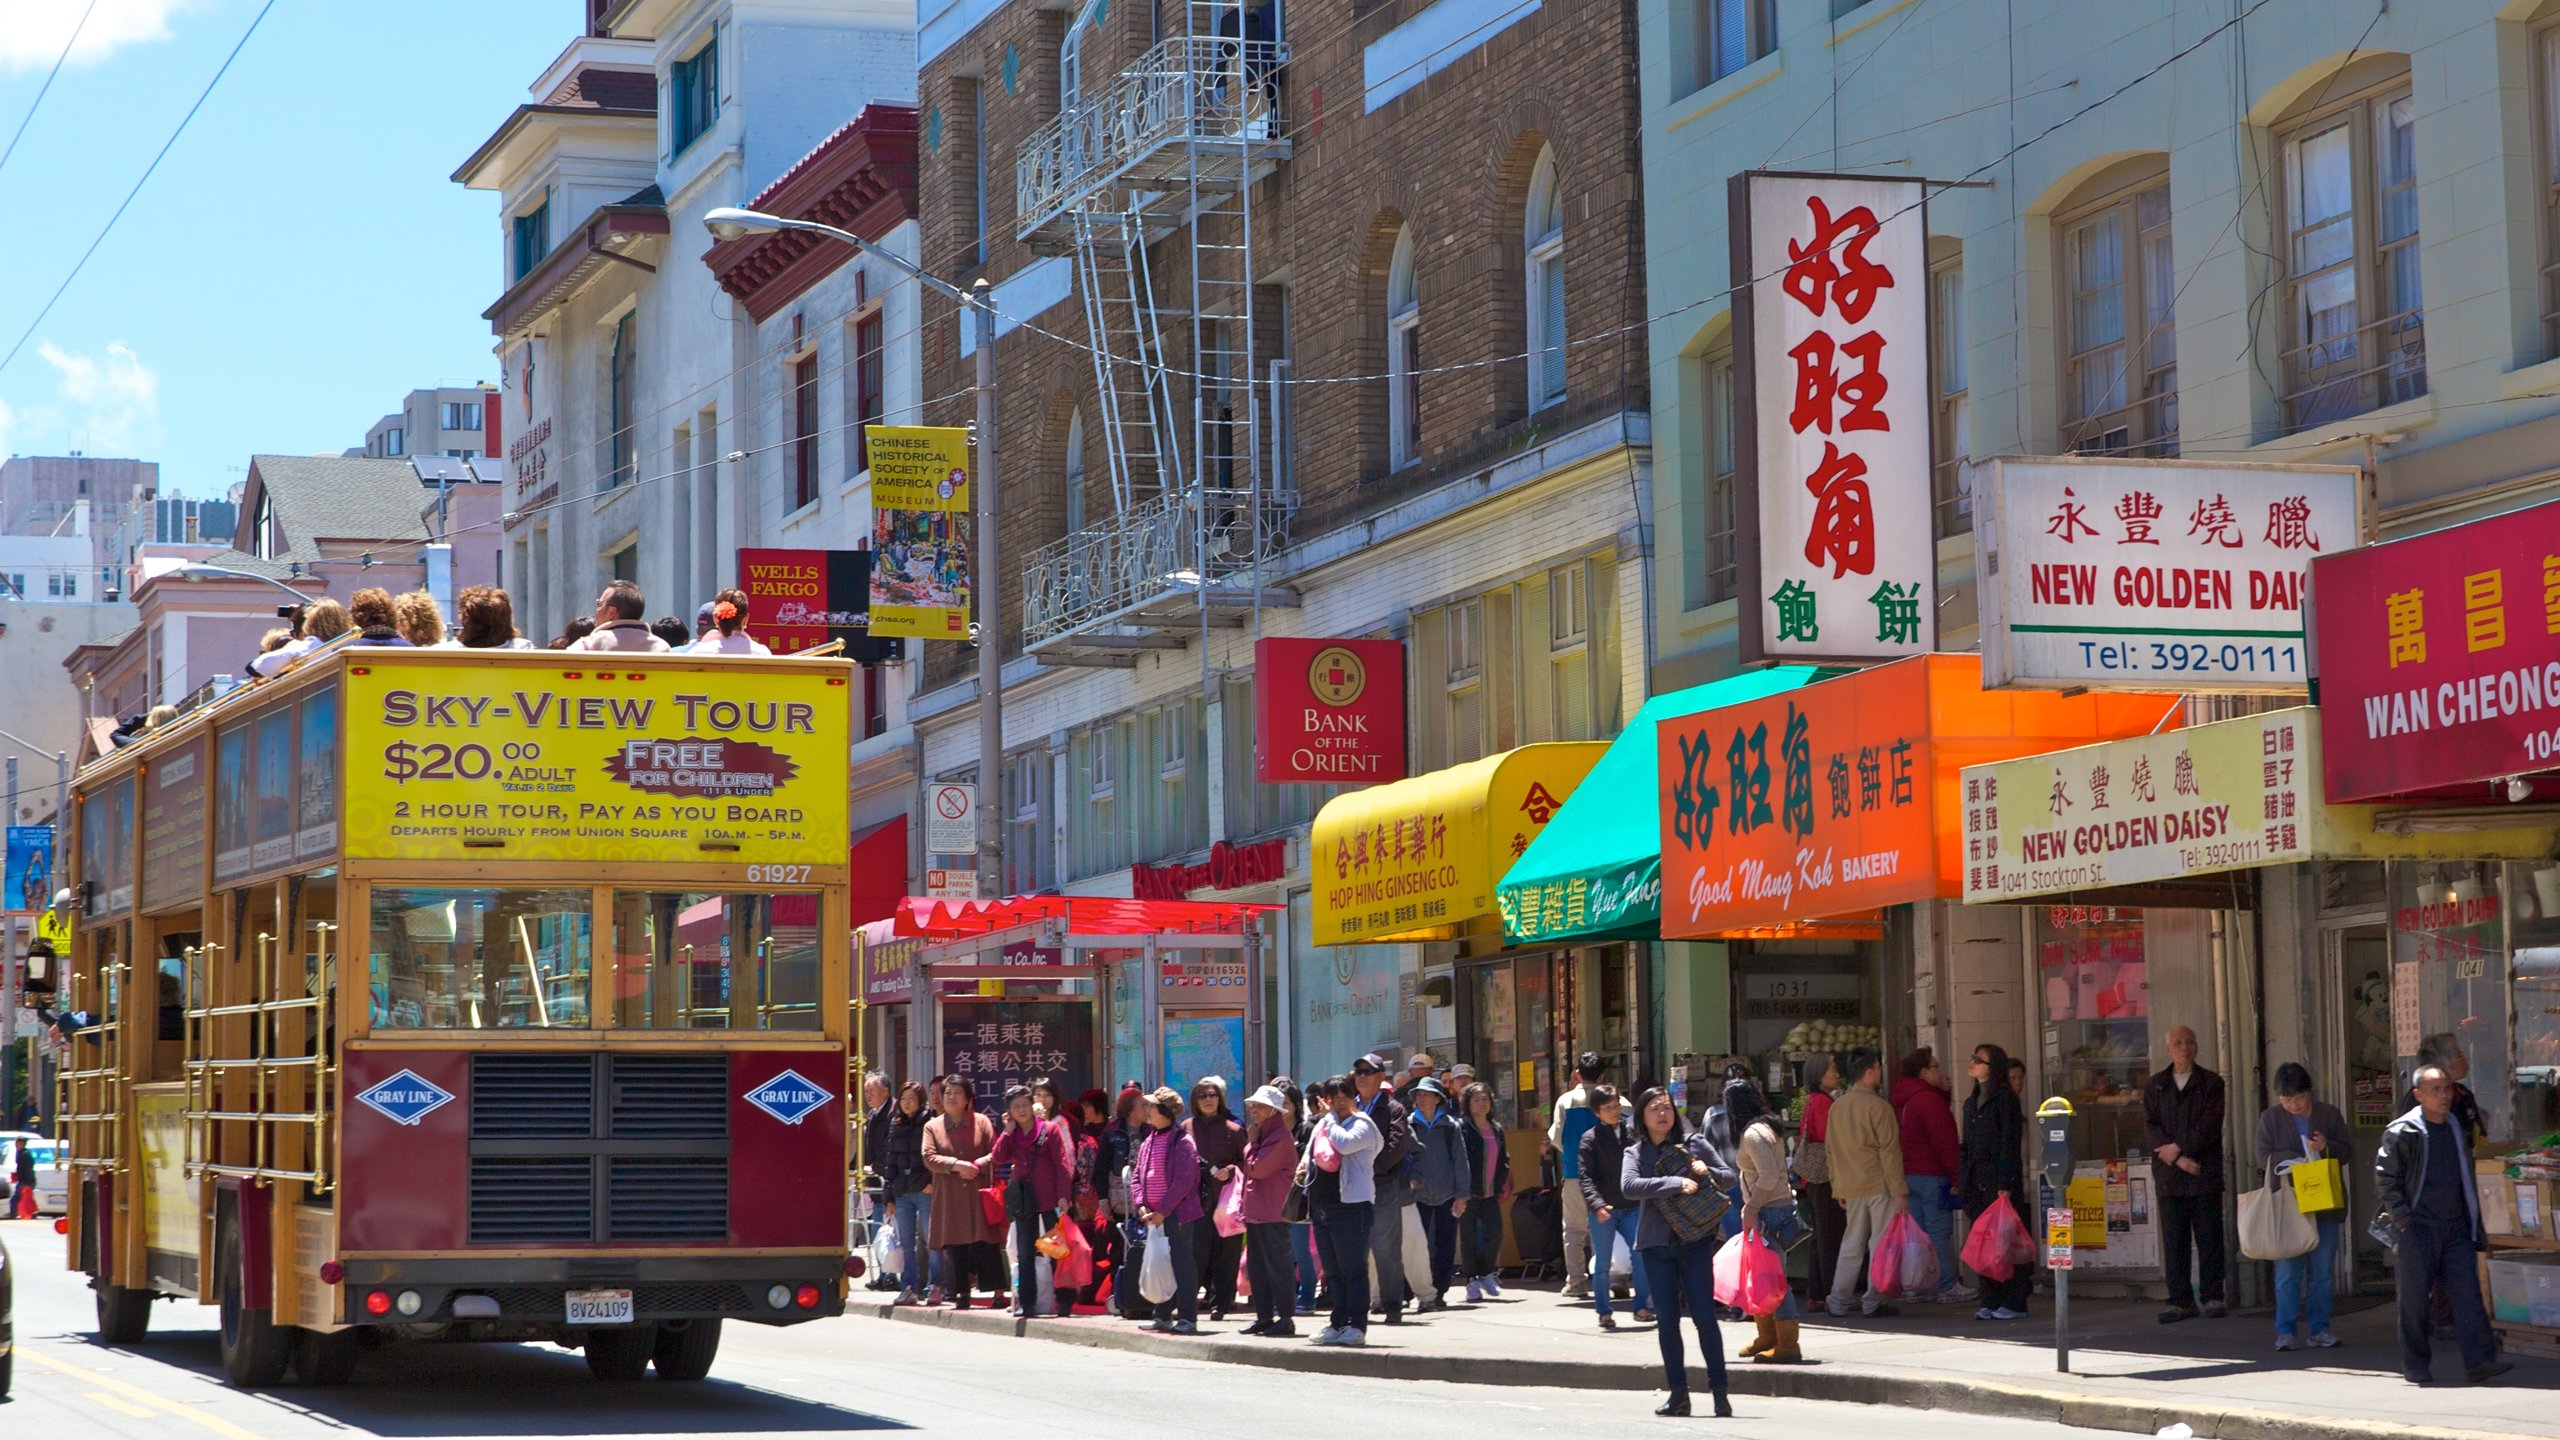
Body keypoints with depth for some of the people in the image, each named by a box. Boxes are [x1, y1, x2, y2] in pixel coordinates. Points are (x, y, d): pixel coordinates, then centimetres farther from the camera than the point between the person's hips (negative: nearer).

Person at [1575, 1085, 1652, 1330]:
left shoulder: (1633, 1132, 7)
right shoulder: (1591, 1139, -3)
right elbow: (1585, 1177, -10)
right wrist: (1597, 1204, -24)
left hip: (1630, 1206, 3)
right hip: (1602, 1211, -3)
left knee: (1641, 1255, -7)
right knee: (1602, 1263, 4)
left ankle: (1642, 1306, 4)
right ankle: (1604, 1312, 14)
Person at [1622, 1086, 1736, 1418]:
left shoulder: (1694, 1143, 6)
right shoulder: (1636, 1153, 6)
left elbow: (1730, 1177, 11)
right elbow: (1629, 1186, -14)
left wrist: (1708, 1173, -11)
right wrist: (1675, 1184, -22)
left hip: (1696, 1241, -1)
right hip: (1656, 1244, 1)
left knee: (1704, 1316, -6)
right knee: (1667, 1320, 3)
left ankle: (1719, 1391, 0)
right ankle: (1678, 1393, 10)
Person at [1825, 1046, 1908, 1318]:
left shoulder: (1836, 1107, 8)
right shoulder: (1878, 1107, -11)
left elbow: (1832, 1152, 13)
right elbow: (1889, 1152, -12)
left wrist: (1838, 1189, 19)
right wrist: (1899, 1192, -10)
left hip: (1850, 1187, 6)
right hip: (1879, 1184, -6)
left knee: (1851, 1244, 12)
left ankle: (1837, 1302, 11)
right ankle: (1872, 1303, 1)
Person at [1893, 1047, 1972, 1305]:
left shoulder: (1904, 1100, 15)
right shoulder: (1930, 1100, -15)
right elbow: (1944, 1142, -17)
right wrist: (1956, 1175, -13)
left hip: (1908, 1174, 9)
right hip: (1932, 1175, -9)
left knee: (1918, 1231, 13)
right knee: (1940, 1232, -6)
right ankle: (1948, 1287, -5)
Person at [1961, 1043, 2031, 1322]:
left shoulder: (2005, 1098, -6)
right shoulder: (1972, 1102, 18)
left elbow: (2009, 1142, -12)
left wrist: (2005, 1183, -17)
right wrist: (1962, 1182, 13)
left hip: (1999, 1178, -8)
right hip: (1977, 1180, 8)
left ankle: (2014, 1302, -4)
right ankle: (1991, 1301, 10)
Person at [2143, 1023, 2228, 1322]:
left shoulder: (2211, 1083, 7)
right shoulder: (2155, 1086, 12)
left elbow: (2210, 1126, -5)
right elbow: (2150, 1129, 2)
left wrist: (2179, 1148, -11)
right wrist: (2179, 1159, -10)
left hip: (2205, 1173, -2)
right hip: (2168, 1174, 2)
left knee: (2209, 1238, -2)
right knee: (2174, 1240, 1)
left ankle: (2213, 1298, 4)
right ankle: (2180, 1301, 4)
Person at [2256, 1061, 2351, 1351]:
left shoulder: (2329, 1114, 6)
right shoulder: (2271, 1118, 4)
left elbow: (2348, 1150, 5)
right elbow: (2264, 1156, -3)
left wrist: (2326, 1147, -16)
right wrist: (2294, 1160, -18)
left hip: (2325, 1204, 2)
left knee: (2322, 1271, 5)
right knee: (2287, 1270, -5)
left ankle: (2319, 1328, 12)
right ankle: (2285, 1331, -1)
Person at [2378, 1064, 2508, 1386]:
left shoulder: (2456, 1128, 12)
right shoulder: (2401, 1132, -7)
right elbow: (2385, 1178, -7)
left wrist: (2473, 1221, 17)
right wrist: (2402, 1218, -12)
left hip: (2456, 1227, 5)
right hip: (2417, 1229, -5)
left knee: (2468, 1293, -4)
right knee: (2414, 1300, 1)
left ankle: (2479, 1362, -8)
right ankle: (2415, 1367, 10)